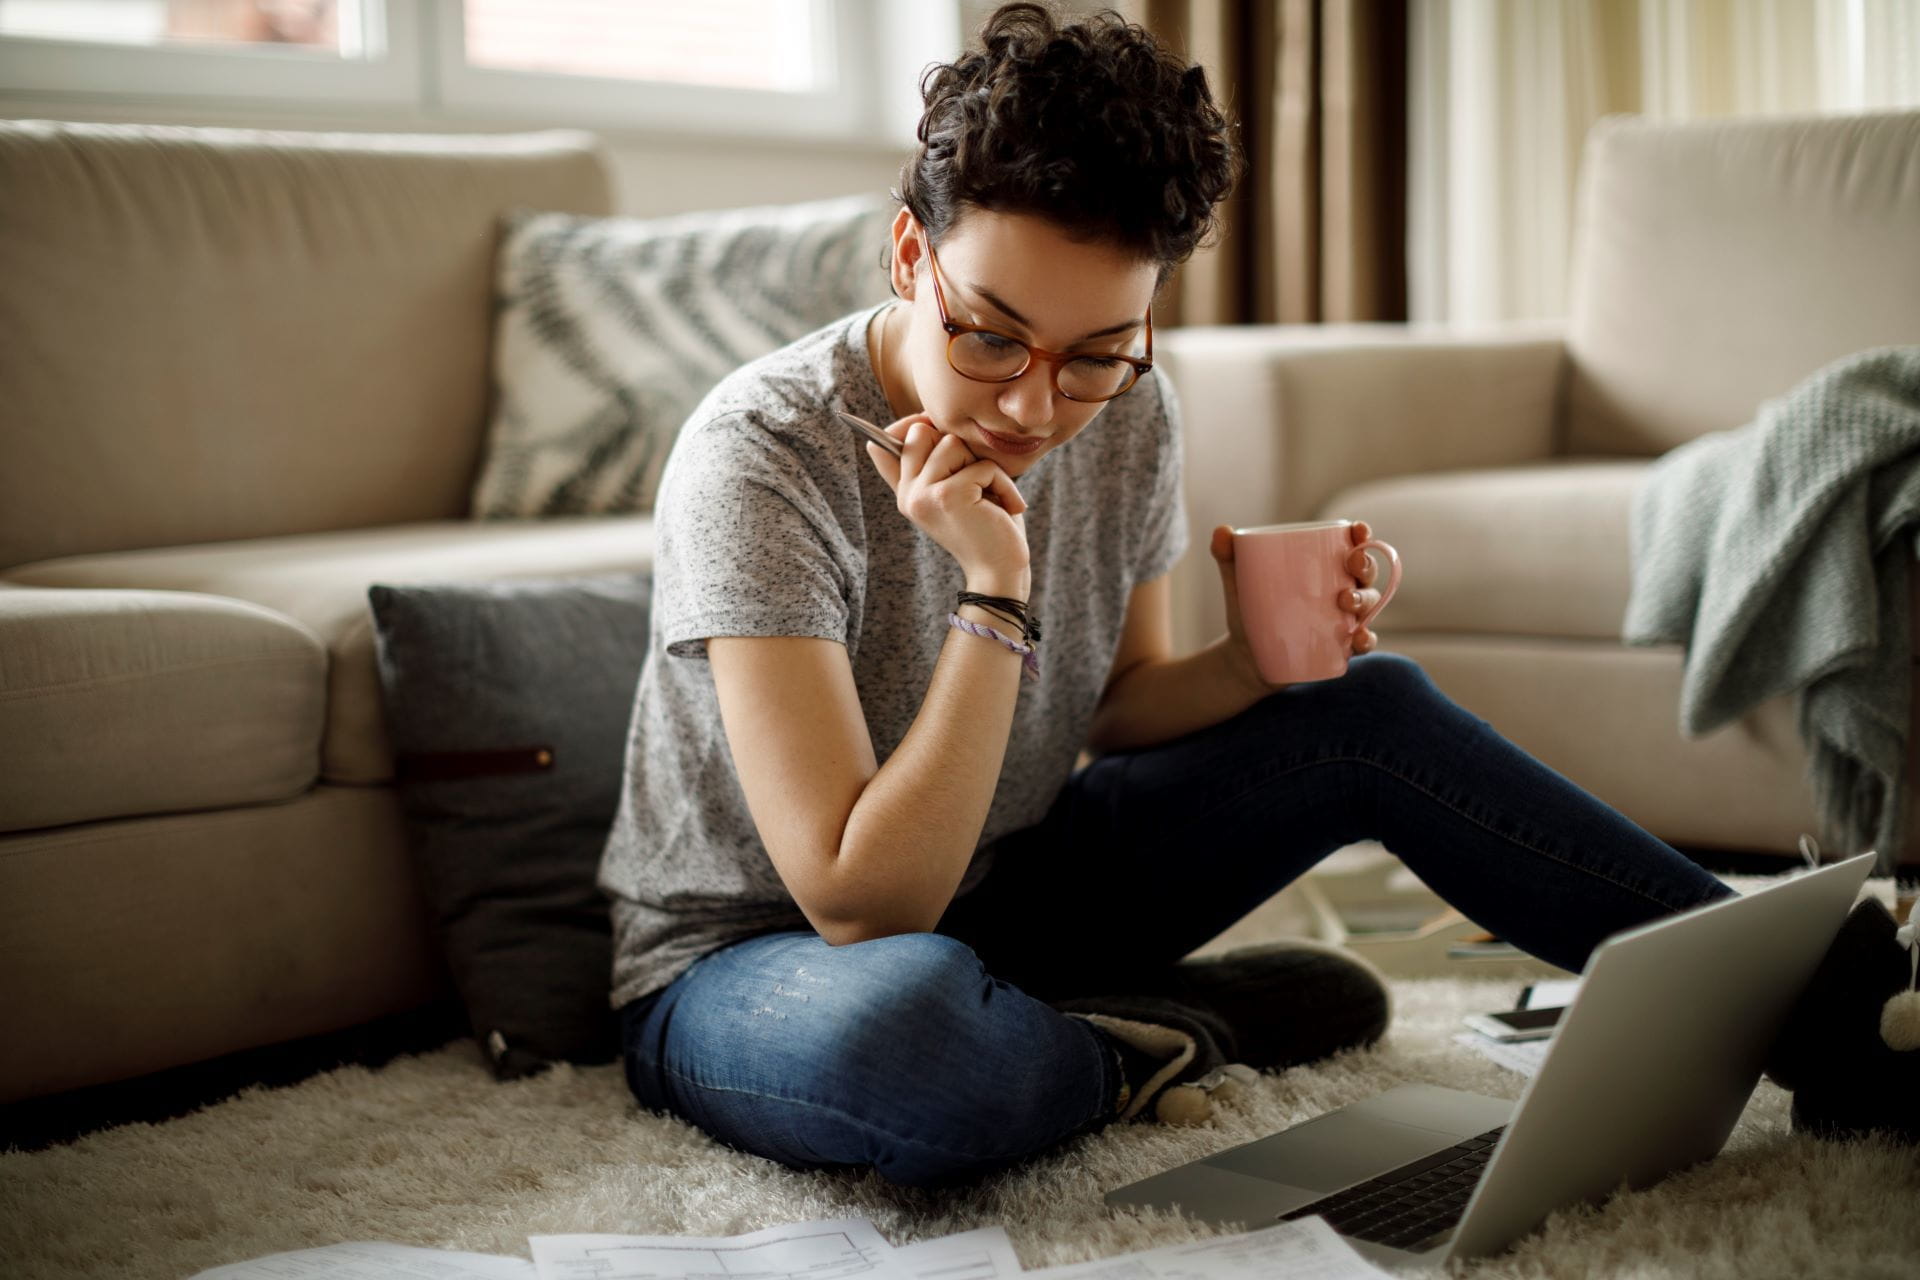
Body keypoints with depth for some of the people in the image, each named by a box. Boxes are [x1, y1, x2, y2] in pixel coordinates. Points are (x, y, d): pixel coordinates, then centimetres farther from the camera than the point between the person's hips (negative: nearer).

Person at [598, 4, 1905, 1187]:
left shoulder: (1128, 416, -8)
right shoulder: (764, 457, -27)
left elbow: (1114, 710, 7)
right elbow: (863, 908, -30)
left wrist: (1254, 662, -14)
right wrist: (994, 597, -35)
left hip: (994, 891, 6)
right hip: (747, 961, -6)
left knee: (1371, 707, -7)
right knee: (909, 1021, -43)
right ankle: (1163, 1040, -10)